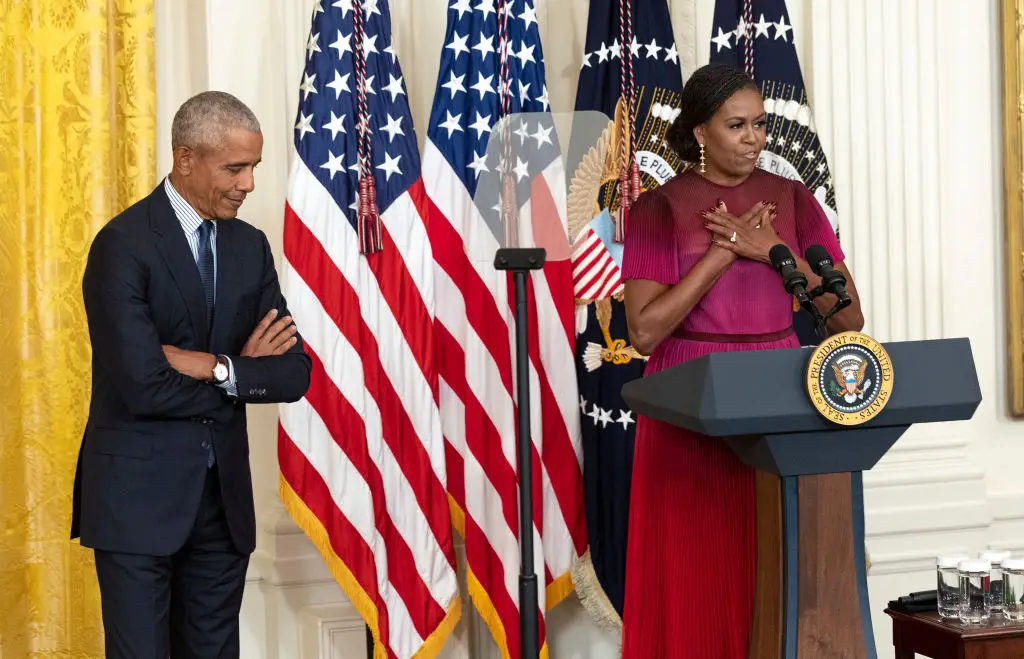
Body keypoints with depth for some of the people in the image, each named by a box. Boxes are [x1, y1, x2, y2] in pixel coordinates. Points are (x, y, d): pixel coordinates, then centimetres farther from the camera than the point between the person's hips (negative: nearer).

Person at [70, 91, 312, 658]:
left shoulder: (251, 246, 8)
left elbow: (295, 374, 2)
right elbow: (145, 387, -20)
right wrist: (244, 373, -7)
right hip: (139, 496, -5)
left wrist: (216, 368, -13)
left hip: (225, 496, 6)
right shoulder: (123, 245, -11)